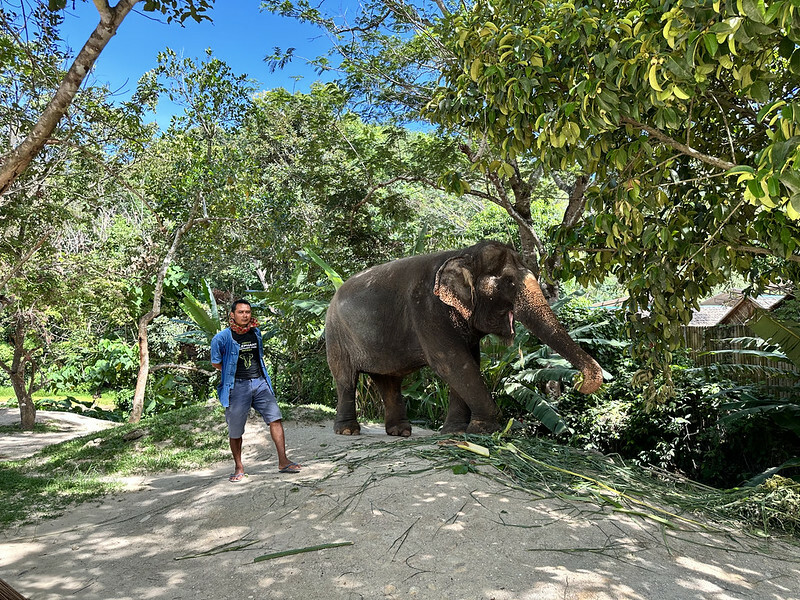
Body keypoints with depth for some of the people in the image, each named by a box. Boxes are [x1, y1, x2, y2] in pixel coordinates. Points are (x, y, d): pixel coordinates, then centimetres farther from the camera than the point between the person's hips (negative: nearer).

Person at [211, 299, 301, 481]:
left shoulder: (256, 332, 9)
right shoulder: (222, 338, -6)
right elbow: (216, 363, 5)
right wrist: (232, 371, 8)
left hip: (260, 383, 4)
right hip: (237, 386, -3)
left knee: (275, 417, -9)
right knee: (235, 430, 3)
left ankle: (283, 462, -4)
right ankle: (238, 467, 23)